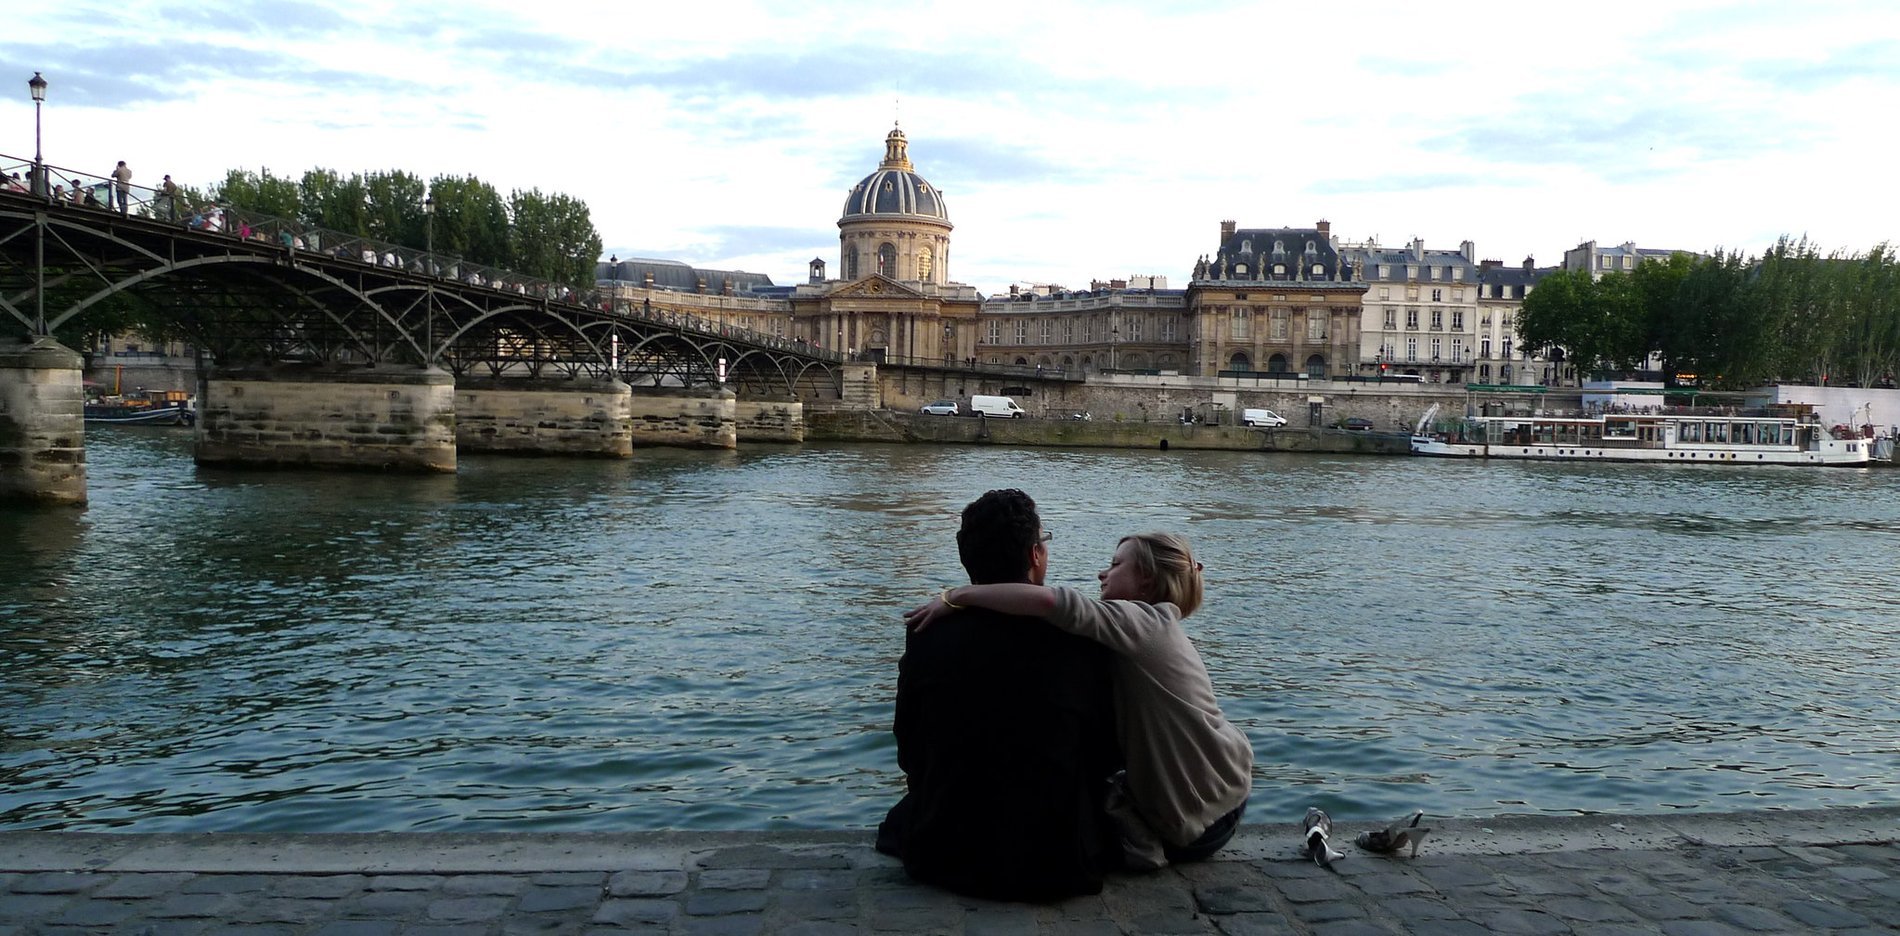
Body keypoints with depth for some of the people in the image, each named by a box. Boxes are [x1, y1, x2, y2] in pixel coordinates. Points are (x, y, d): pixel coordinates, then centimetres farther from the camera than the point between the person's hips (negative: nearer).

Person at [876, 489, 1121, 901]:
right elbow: (1112, 754, -1)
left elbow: (908, 751, 2)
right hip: (1060, 867, 0)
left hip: (946, 859, 1)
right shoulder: (1084, 641, -13)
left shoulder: (927, 636, -11)